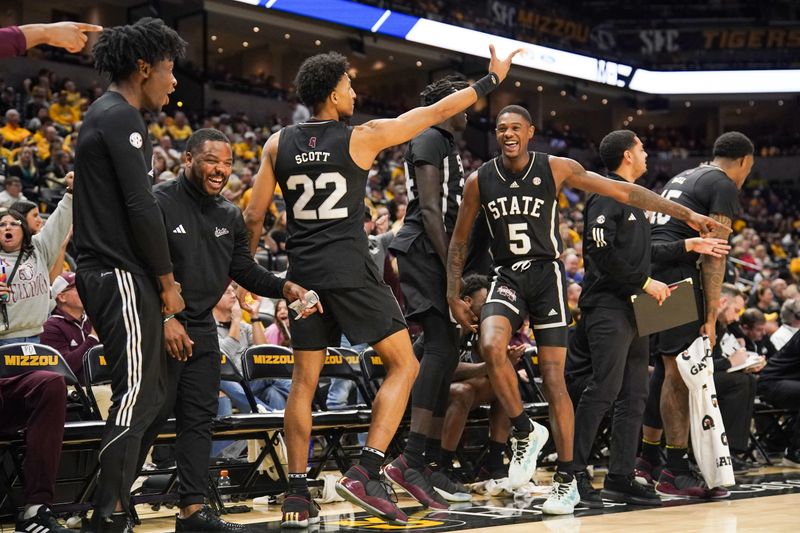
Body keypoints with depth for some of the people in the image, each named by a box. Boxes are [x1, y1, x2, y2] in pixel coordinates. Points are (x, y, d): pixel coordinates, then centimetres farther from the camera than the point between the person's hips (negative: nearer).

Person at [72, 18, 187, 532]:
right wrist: (167, 281, -10)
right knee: (136, 394, -9)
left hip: (105, 273, 11)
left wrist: (161, 277, 19)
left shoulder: (104, 114, 20)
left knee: (148, 392, 14)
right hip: (122, 276, -11)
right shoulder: (121, 118, -12)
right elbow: (141, 207, -18)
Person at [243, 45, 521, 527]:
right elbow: (437, 112, 3)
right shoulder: (363, 137, -4)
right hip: (351, 270, -5)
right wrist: (492, 79, 14)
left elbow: (254, 216, 6)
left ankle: (298, 493, 9)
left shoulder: (278, 144, 7)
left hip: (304, 272, 5)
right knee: (404, 365, 4)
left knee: (305, 380, 12)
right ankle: (365, 473, -7)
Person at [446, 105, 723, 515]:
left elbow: (622, 191, -3)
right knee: (491, 348, -28)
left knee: (553, 378, -6)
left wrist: (685, 213, -3)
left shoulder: (556, 169, -5)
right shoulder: (479, 180, 0)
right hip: (506, 277, 1)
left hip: (547, 275, -1)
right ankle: (525, 432, -4)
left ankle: (566, 480, 5)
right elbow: (459, 240, 10)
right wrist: (454, 297, 4)